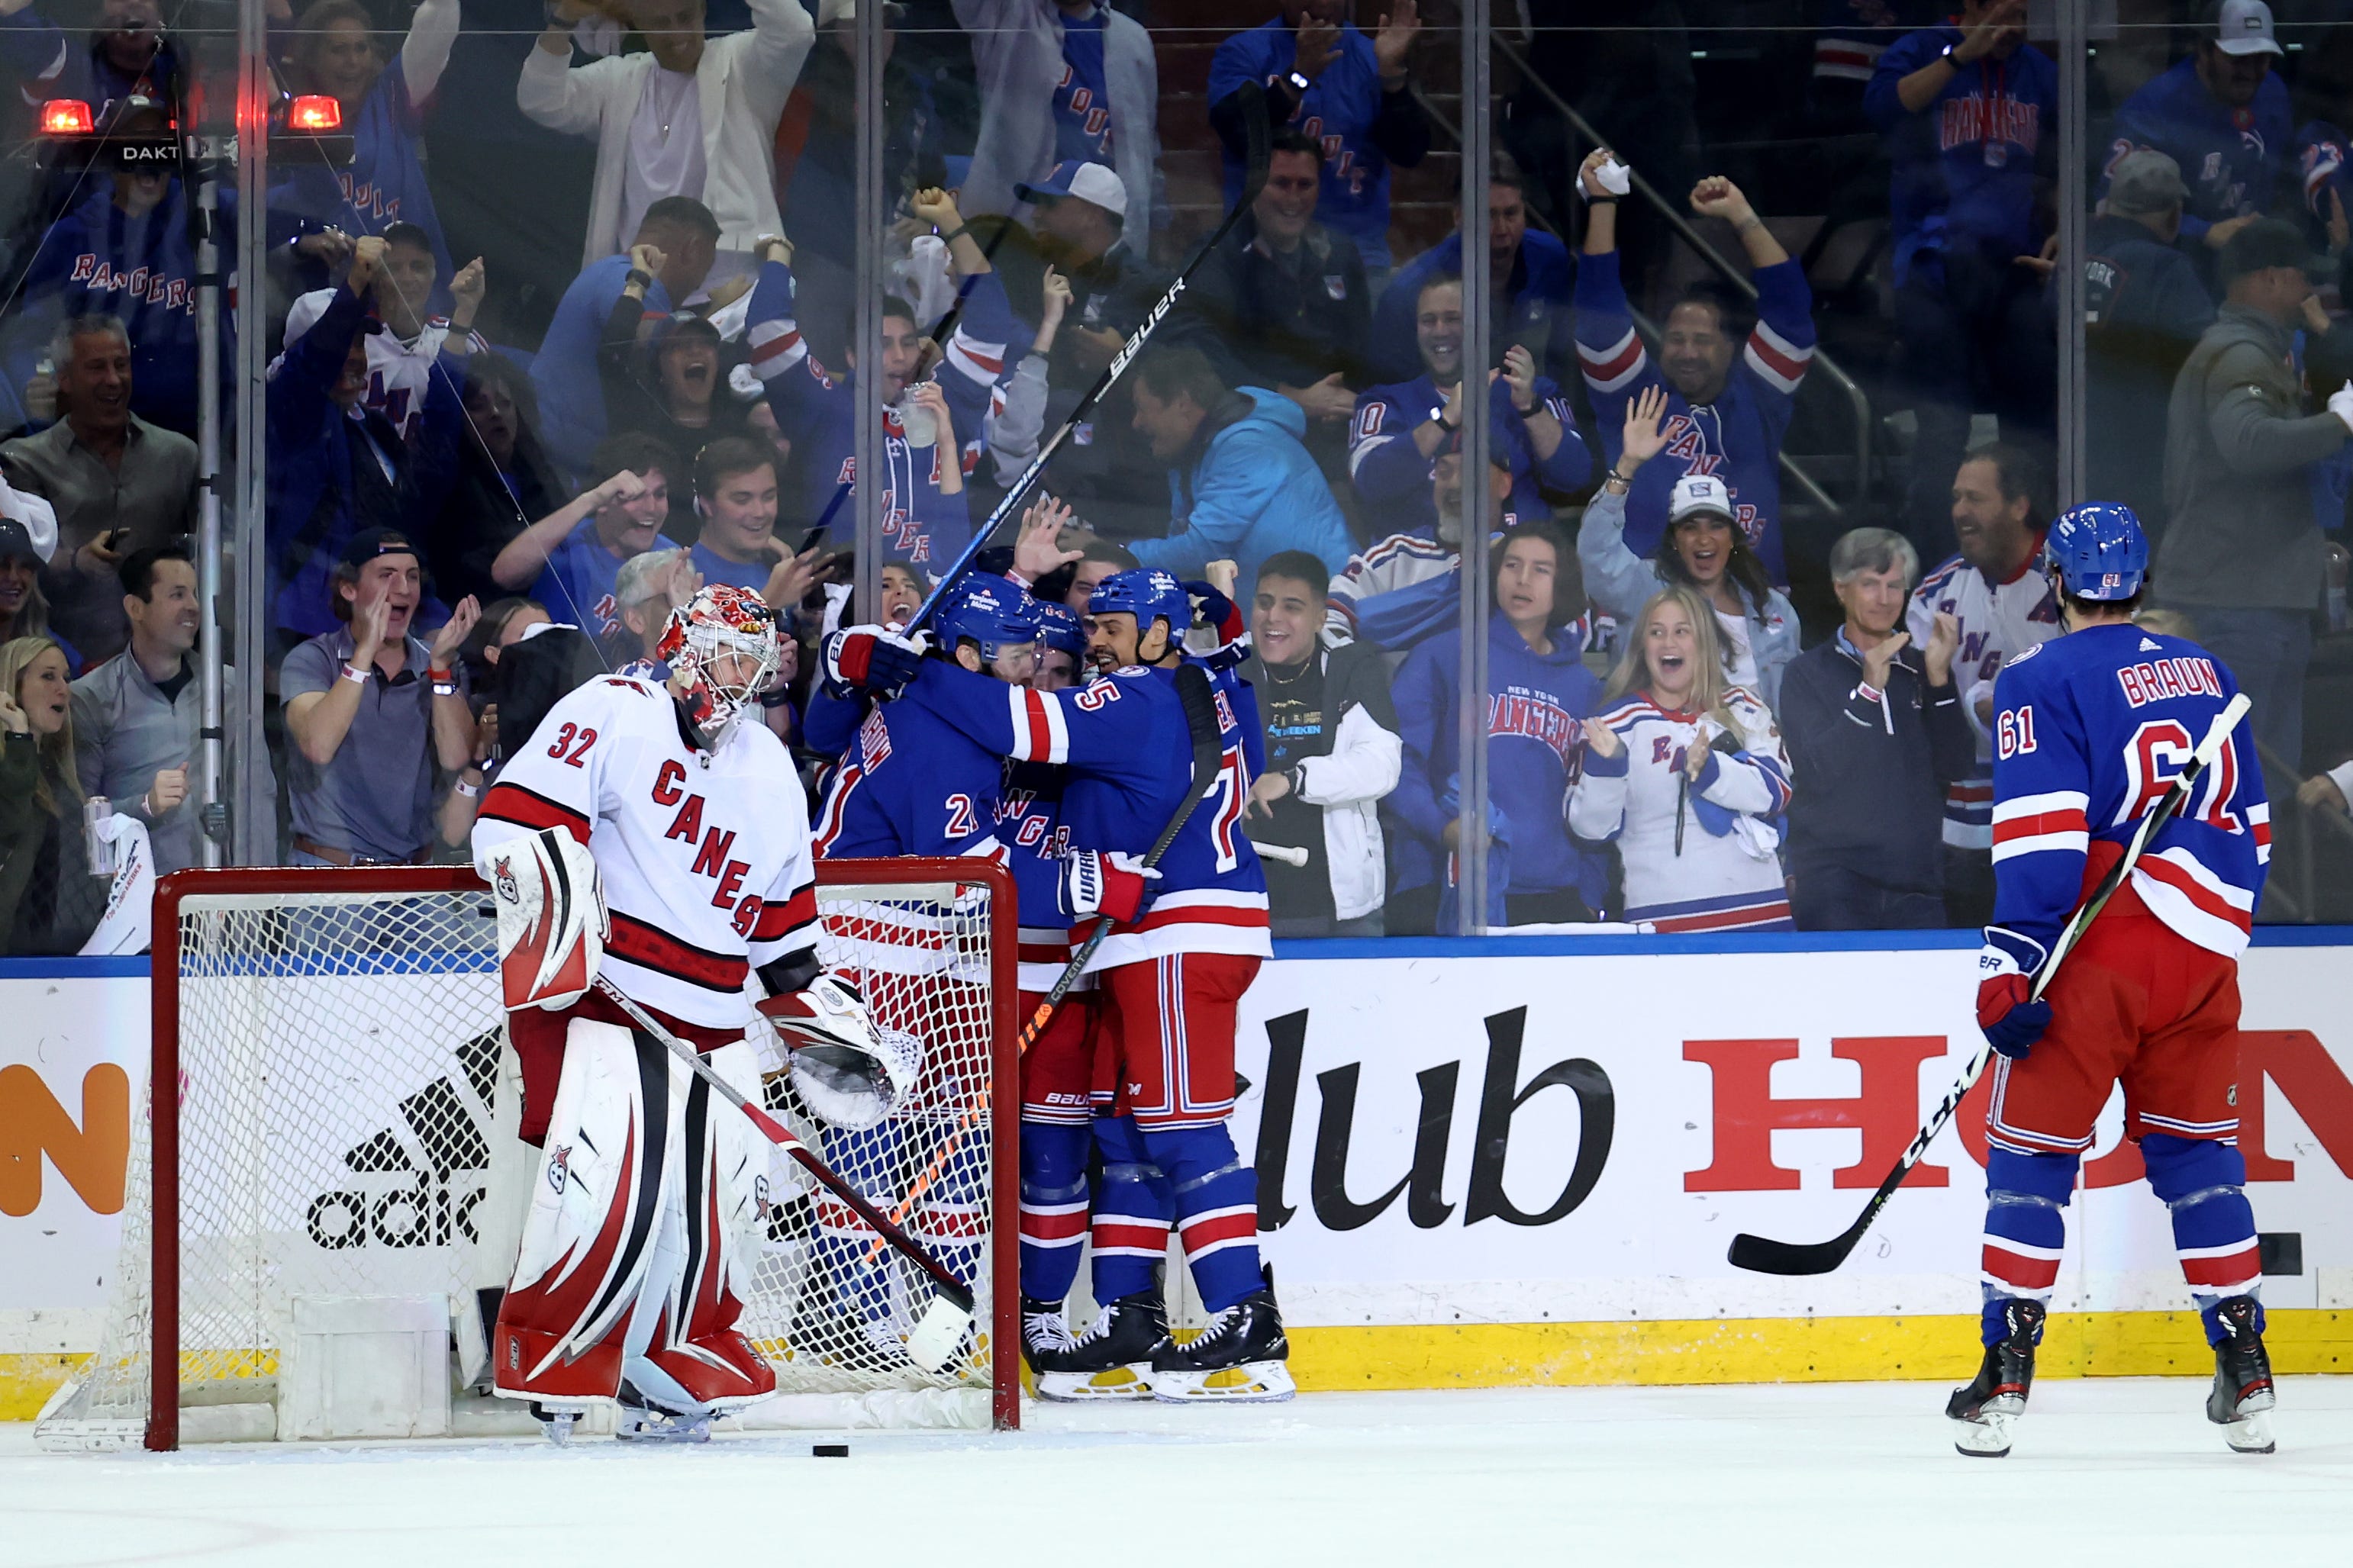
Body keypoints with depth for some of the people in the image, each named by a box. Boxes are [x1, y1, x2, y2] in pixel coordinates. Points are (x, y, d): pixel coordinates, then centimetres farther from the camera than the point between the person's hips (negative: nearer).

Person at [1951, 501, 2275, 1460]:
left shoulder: (2041, 682, -4)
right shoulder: (2206, 675, 15)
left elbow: (2040, 840, -14)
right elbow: (2251, 829, 21)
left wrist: (2010, 966, -14)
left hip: (2097, 949, -5)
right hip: (2203, 950, 5)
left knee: (2033, 1153, 3)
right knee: (2196, 1153, 15)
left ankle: (2006, 1377, -3)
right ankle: (2245, 1375, 9)